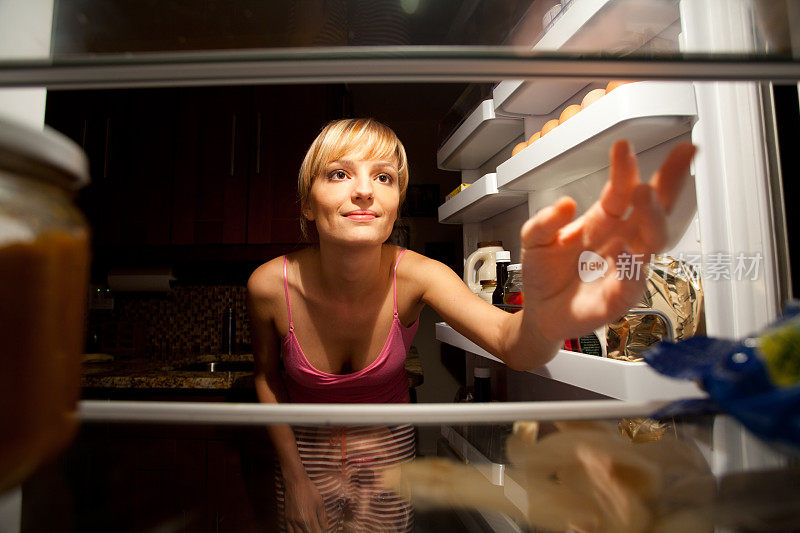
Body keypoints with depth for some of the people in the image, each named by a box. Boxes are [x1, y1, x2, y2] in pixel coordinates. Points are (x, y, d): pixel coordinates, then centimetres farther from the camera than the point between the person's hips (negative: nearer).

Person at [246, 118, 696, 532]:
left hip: (389, 448, 0)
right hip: (307, 448, 1)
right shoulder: (270, 284, -24)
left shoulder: (414, 275, -26)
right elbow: (267, 375, -6)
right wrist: (293, 476, -4)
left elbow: (508, 340, -41)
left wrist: (548, 318, -64)